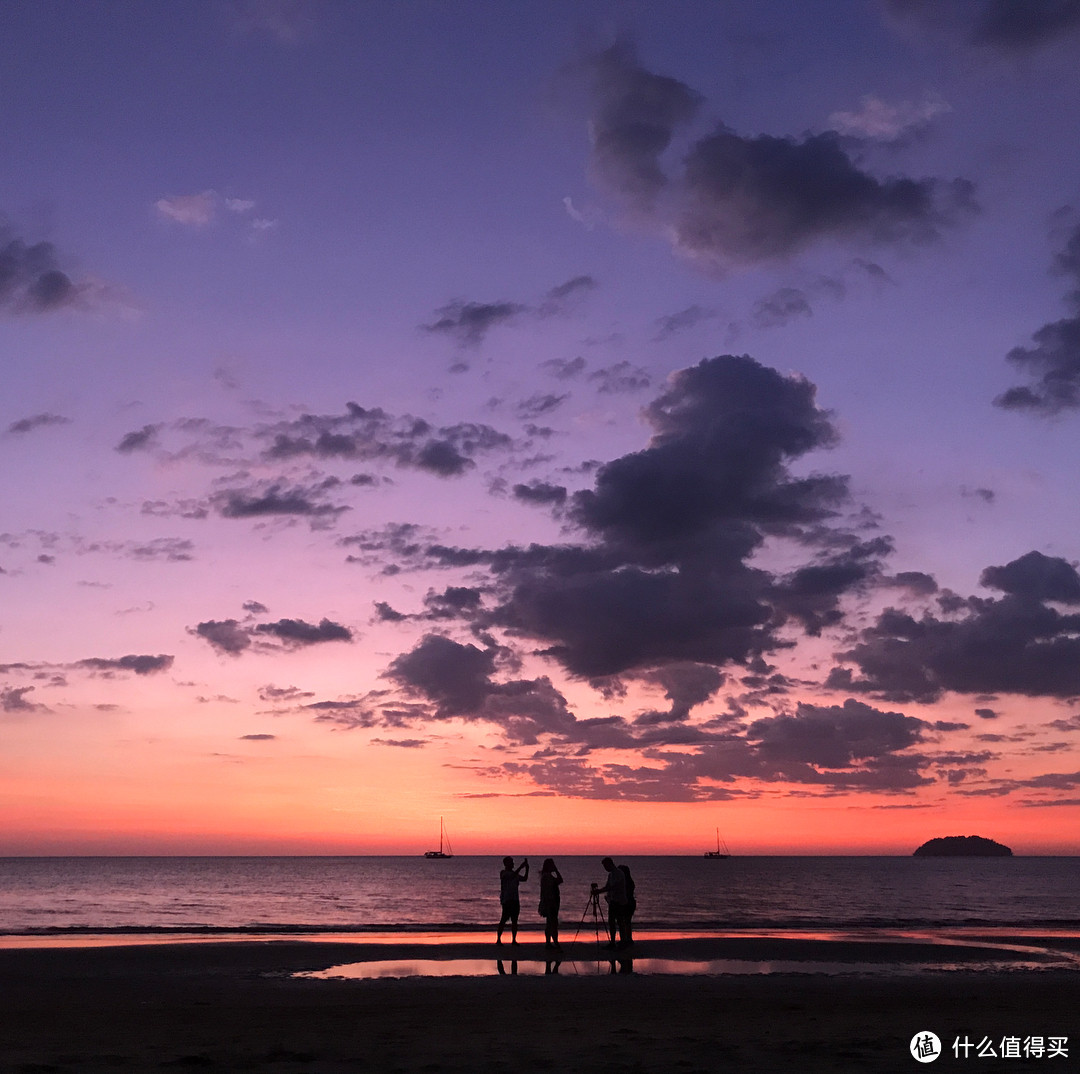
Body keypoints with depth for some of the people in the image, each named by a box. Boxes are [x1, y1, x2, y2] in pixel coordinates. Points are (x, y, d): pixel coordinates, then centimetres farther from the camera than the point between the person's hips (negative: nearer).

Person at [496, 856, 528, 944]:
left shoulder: (514, 873, 18)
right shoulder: (503, 873, -6)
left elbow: (524, 879, 20)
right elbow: (512, 876, -23)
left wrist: (527, 869, 7)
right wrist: (521, 866, -22)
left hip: (515, 900, 7)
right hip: (506, 900, -7)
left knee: (514, 920, 5)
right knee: (504, 919, -12)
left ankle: (514, 940, 8)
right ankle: (498, 939, -9)